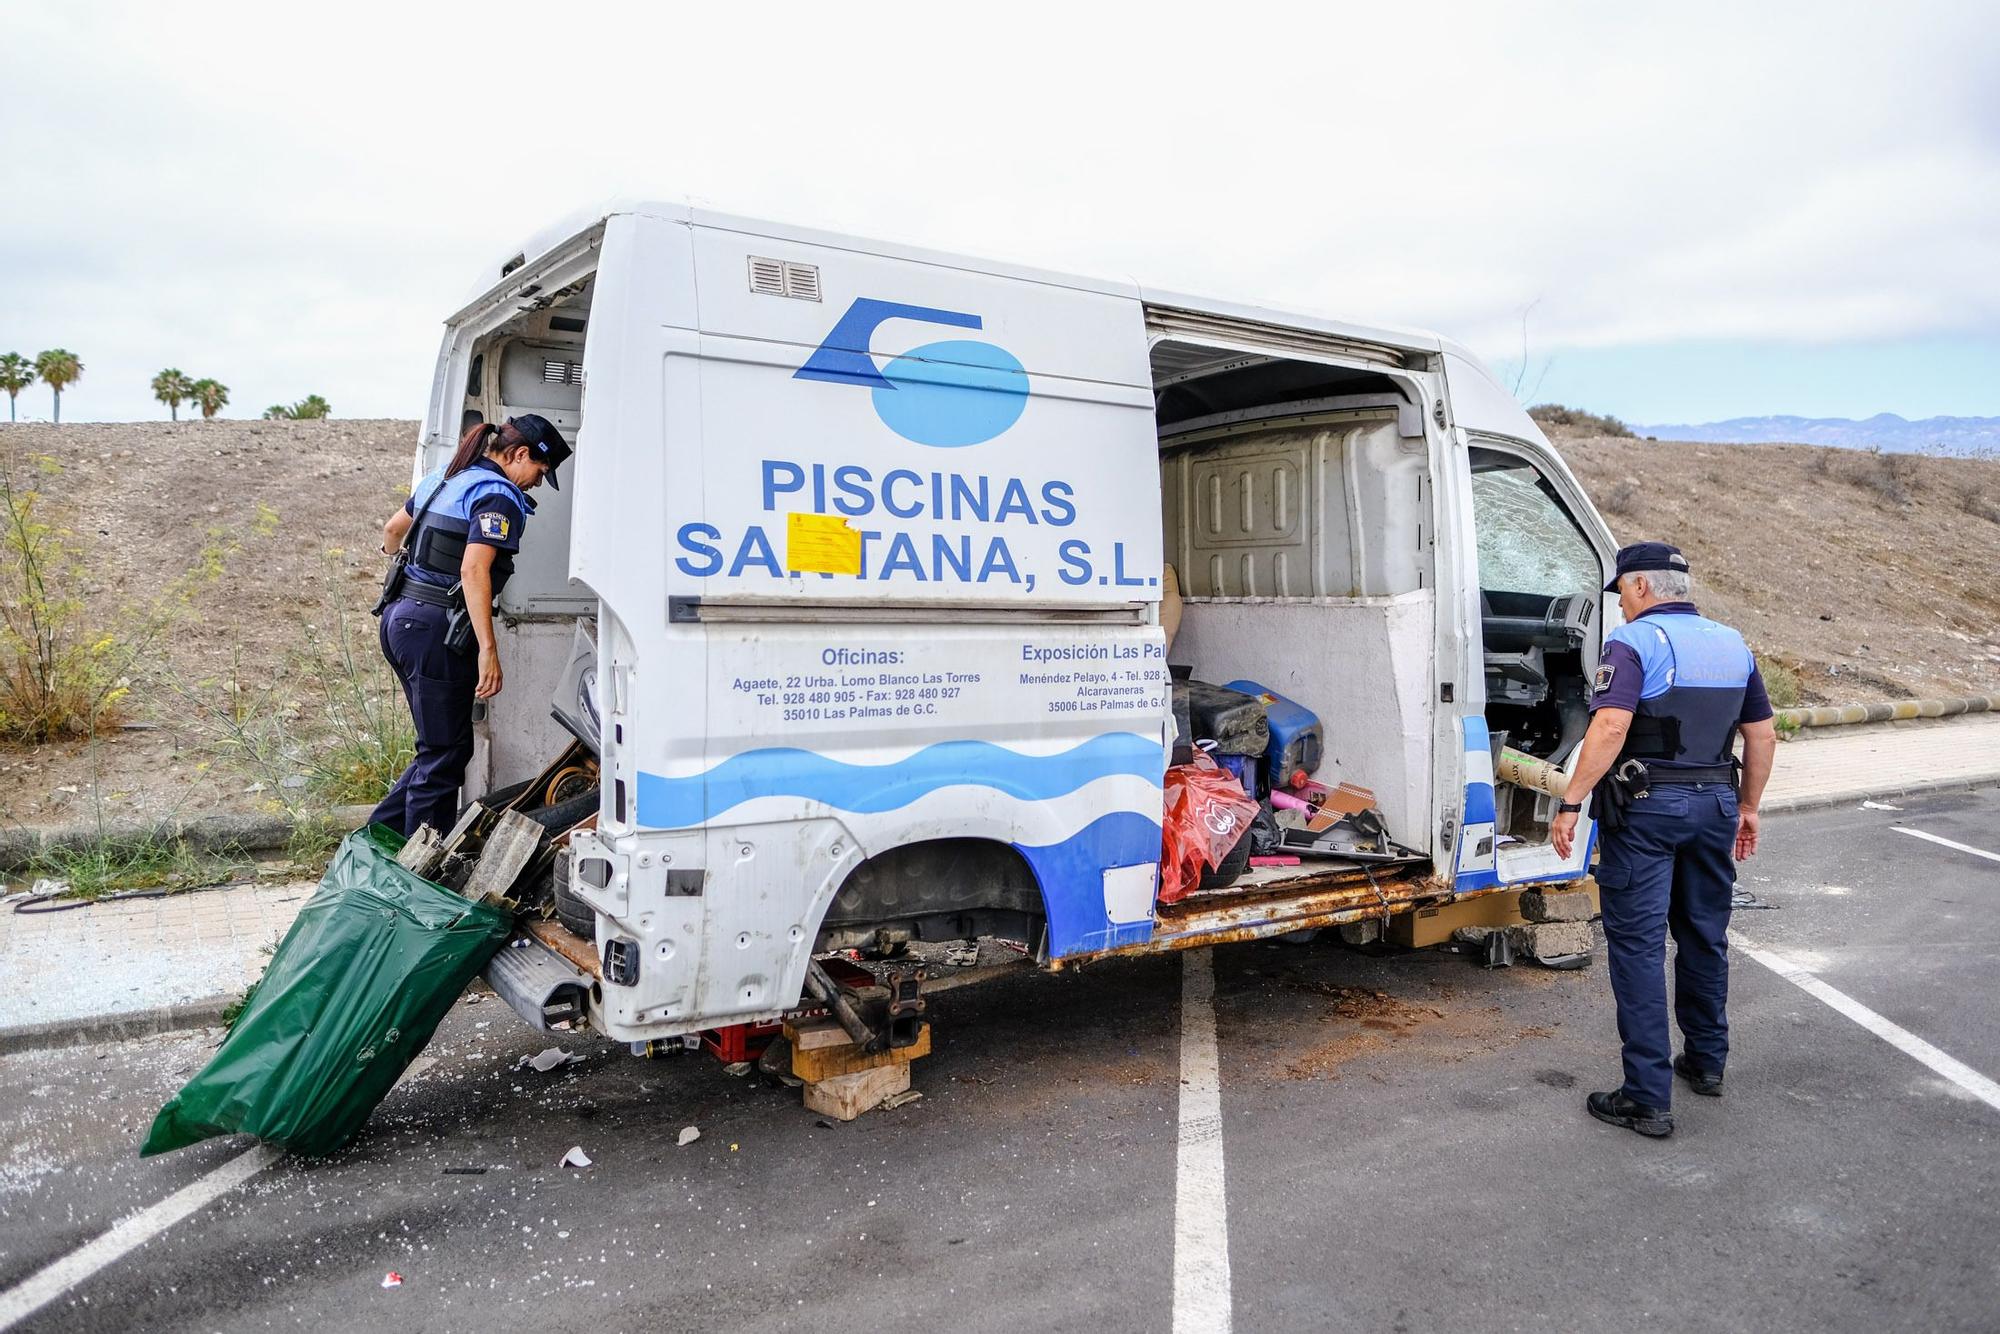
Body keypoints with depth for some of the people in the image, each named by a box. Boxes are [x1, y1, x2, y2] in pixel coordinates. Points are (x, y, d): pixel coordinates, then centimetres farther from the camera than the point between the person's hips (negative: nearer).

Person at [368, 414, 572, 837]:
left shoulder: (445, 477, 17)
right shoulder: (499, 497, -12)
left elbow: (394, 527, 32)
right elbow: (473, 570, -24)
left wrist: (392, 551, 55)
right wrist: (488, 650, -27)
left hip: (400, 616, 10)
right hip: (436, 631, -10)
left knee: (441, 747, 17)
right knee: (446, 753, -1)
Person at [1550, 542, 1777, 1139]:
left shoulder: (1634, 642, -10)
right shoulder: (1732, 644, 11)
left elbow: (1610, 729, -23)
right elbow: (1762, 737, 14)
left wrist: (1571, 804, -20)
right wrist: (1747, 808, 23)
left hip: (1646, 806, -7)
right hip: (1715, 805, 7)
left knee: (1638, 946, -3)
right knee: (1705, 936, 21)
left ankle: (1648, 1099, -1)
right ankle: (1706, 1061, 36)